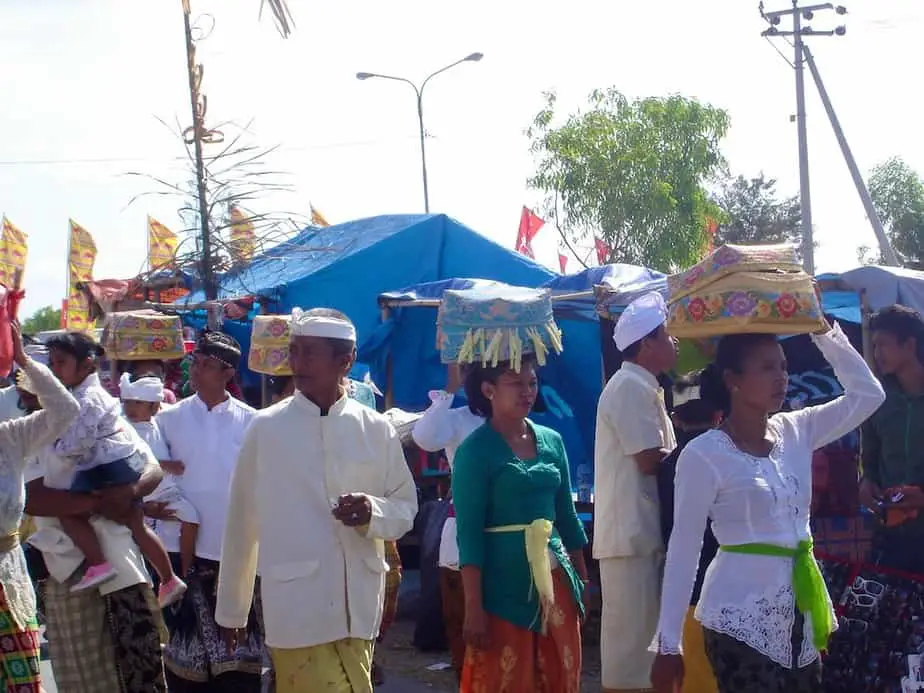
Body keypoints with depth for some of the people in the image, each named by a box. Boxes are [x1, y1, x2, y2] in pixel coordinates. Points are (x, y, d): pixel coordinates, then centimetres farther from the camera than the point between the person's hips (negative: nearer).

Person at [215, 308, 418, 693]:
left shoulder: (376, 430, 5)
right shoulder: (266, 429, 1)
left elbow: (406, 510, 12)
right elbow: (241, 523, 7)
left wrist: (373, 512, -11)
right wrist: (231, 608, 11)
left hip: (358, 605, 2)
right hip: (296, 607, -2)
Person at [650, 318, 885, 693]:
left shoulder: (796, 431, 6)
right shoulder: (704, 454, -10)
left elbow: (869, 394, 8)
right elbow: (683, 548, -10)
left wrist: (824, 332, 2)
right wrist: (669, 642, -10)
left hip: (800, 611, 6)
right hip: (740, 616, -6)